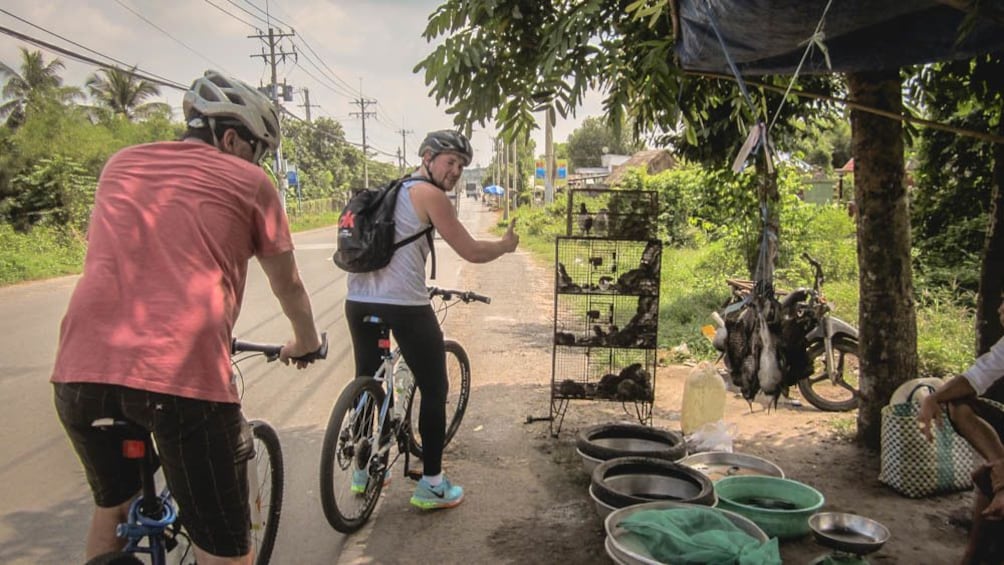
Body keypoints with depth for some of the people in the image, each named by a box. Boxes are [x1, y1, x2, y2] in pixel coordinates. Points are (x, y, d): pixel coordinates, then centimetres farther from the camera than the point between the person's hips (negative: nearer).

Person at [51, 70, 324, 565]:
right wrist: (305, 342, 40)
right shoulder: (249, 183, 11)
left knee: (112, 507, 31)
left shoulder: (122, 163, 23)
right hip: (184, 372, -5)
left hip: (82, 367, 6)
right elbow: (288, 286, 21)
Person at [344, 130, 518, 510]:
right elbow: (472, 253, -4)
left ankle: (363, 471, 35)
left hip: (359, 301, 8)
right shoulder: (430, 195, -4)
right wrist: (506, 244, 14)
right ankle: (431, 485, 13)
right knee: (434, 390, 7)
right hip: (404, 305, -8)